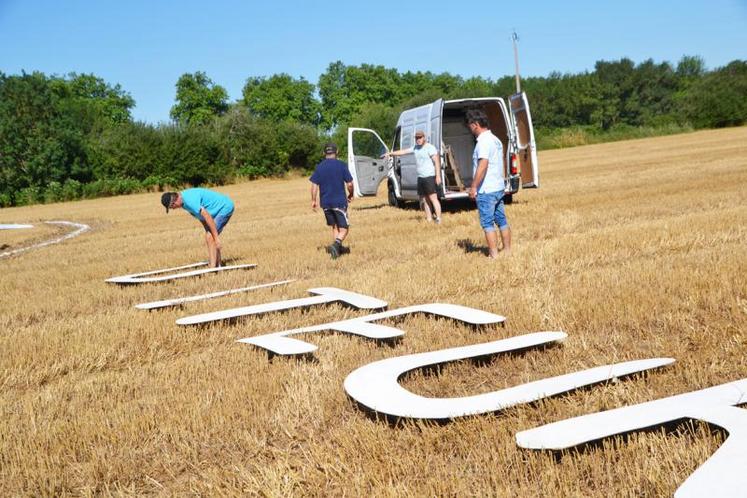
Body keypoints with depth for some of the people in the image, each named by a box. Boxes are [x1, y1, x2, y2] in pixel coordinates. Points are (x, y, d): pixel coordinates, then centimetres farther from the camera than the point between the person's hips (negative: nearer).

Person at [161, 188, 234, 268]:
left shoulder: (189, 200, -28)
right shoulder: (184, 199, 3)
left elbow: (207, 216, -30)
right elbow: (202, 216, 11)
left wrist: (216, 238, -28)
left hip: (225, 207, -10)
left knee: (210, 238, -16)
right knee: (209, 237, 10)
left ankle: (213, 268, -16)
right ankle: (218, 266, 14)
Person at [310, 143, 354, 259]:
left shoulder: (319, 167, 2)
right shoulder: (342, 165, -6)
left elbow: (314, 185, -2)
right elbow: (349, 184, -7)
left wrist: (314, 200, 7)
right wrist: (350, 195, 11)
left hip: (325, 203, 4)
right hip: (340, 202, -4)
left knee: (334, 227, 20)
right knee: (344, 228, 2)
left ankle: (339, 248, 24)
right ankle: (336, 244, -22)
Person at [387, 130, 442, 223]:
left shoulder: (430, 148, -8)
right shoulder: (415, 148, 14)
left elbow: (437, 162, -13)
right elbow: (403, 151, 20)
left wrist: (438, 176, -19)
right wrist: (390, 153, 19)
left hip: (430, 177, -8)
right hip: (420, 177, 8)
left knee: (433, 198, -13)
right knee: (424, 200, 8)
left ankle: (438, 219, -15)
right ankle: (429, 220, 11)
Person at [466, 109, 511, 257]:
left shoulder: (484, 140, -16)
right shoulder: (495, 139, 15)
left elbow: (483, 164, -25)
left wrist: (473, 186, -22)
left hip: (486, 190, -9)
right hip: (499, 187, 9)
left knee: (488, 224, -3)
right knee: (502, 220, 13)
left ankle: (494, 255, -1)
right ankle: (507, 251, 18)